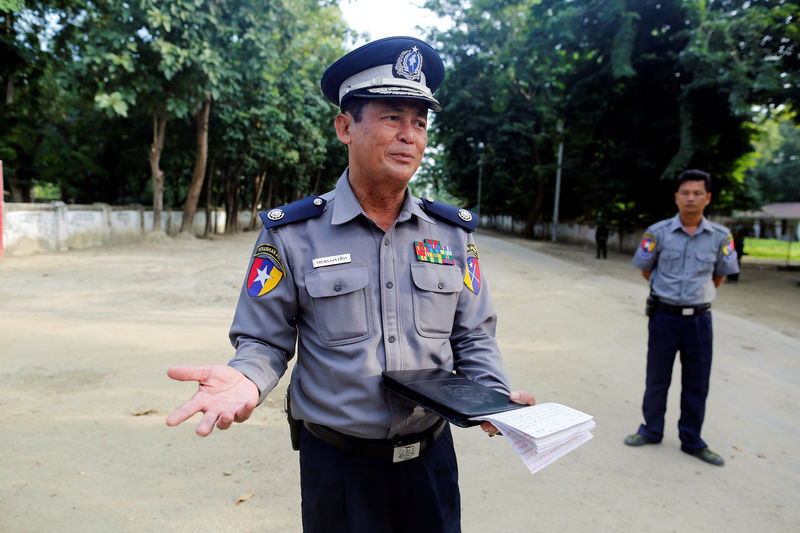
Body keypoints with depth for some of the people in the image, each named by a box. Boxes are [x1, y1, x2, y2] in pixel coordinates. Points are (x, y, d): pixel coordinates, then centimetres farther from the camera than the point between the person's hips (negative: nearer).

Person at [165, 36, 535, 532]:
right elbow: (266, 341, -4)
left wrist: (495, 396, -12)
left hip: (431, 459, 3)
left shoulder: (454, 232, -1)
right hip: (338, 467, -2)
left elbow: (474, 340, 5)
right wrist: (245, 380, -25)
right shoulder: (292, 235, -9)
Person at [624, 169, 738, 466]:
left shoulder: (720, 237, -2)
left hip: (699, 318, 1)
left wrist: (699, 295, 12)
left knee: (697, 384, 10)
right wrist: (669, 292, 10)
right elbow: (646, 269, 8)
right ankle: (651, 431, 28)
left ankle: (692, 442, 26)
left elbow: (720, 275, 13)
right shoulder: (658, 232, -5)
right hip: (664, 316, -1)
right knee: (657, 378, 10)